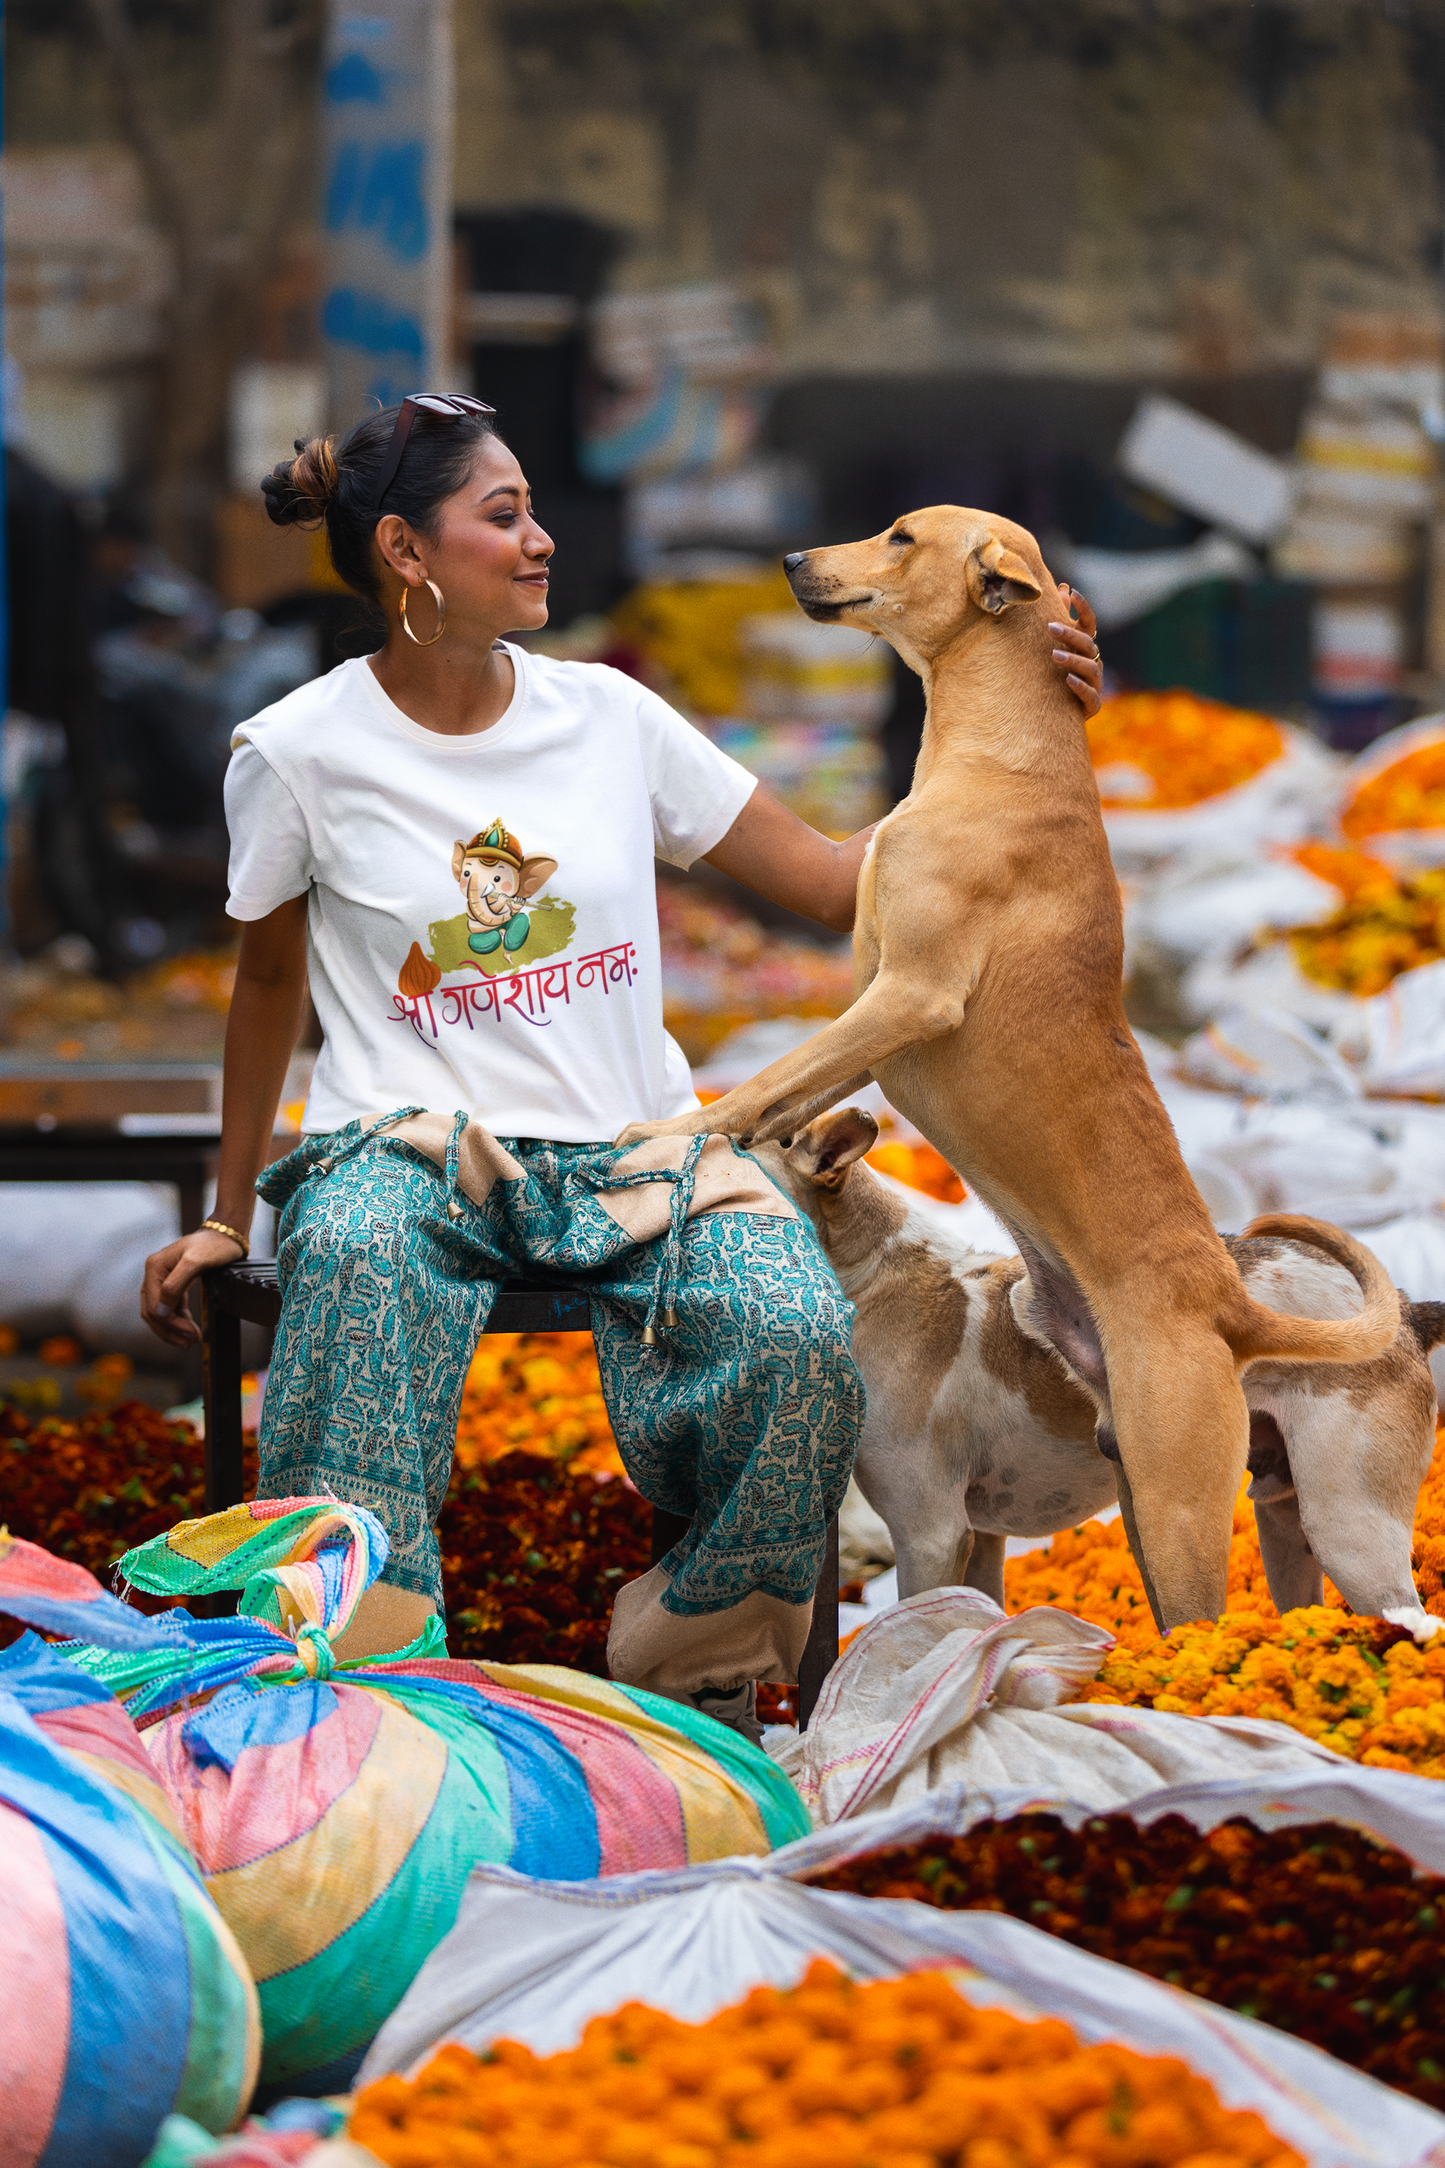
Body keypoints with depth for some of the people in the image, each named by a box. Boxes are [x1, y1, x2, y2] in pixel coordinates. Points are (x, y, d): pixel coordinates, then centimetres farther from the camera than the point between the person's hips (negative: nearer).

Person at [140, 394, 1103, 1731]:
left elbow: (835, 881, 8)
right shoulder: (299, 754, 0)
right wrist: (227, 1221, 18)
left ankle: (690, 1677, -6)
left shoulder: (610, 718, 6)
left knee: (801, 1337, -29)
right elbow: (270, 981, 15)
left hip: (632, 1150, 3)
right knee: (359, 1257, -41)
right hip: (410, 1143, -2)